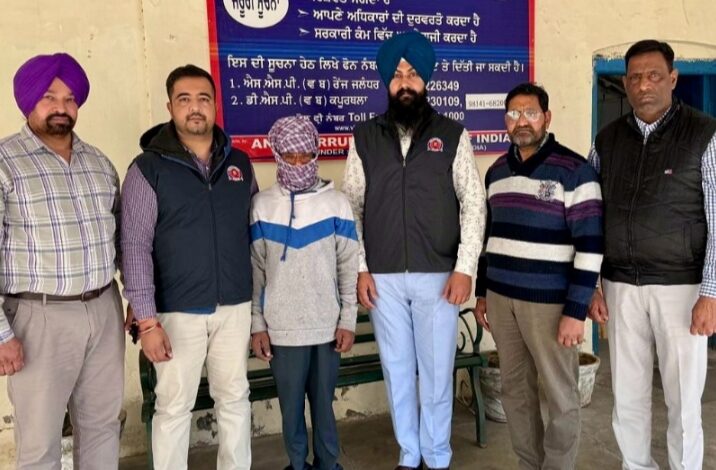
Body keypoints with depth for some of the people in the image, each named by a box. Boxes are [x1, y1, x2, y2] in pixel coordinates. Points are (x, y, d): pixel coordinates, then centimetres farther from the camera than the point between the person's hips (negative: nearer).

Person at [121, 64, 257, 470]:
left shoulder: (239, 163, 6)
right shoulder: (148, 168, -7)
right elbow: (136, 247, -10)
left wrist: (260, 300, 10)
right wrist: (147, 320, -14)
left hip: (235, 306, 4)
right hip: (178, 311, -3)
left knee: (235, 398, 15)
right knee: (174, 406, 8)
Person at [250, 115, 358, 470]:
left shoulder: (337, 203, -1)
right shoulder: (261, 205, -1)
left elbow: (349, 267, 1)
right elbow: (255, 270, 2)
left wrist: (347, 320, -1)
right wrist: (257, 324, 0)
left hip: (327, 326, 0)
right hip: (282, 328, 0)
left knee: (323, 403, 13)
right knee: (291, 406, 11)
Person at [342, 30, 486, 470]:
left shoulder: (453, 135, 1)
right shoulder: (365, 137, 5)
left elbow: (474, 204, -1)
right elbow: (351, 208, 5)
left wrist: (465, 268, -8)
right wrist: (360, 268, -1)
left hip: (438, 275, -1)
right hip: (383, 278, 2)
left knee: (437, 372, 8)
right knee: (397, 371, 12)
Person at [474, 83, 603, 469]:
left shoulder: (574, 170, -9)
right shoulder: (496, 172, 10)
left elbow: (590, 246, -13)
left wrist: (576, 311, -16)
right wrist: (482, 292, 16)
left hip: (550, 302, -5)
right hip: (501, 298, 6)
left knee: (561, 397, 6)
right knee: (515, 390, 14)